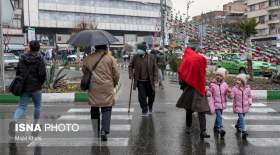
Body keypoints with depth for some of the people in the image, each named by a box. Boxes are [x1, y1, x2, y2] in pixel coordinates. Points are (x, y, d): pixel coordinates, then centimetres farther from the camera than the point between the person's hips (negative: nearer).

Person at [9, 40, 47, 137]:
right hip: (36, 88, -3)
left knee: (21, 106, 3)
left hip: (24, 87, 3)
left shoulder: (22, 58, 3)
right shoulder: (39, 59, -9)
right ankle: (35, 125, 25)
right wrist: (40, 83, 4)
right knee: (37, 106, 16)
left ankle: (14, 121, -23)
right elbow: (43, 74, -15)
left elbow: (17, 72, 7)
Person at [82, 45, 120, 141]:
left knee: (94, 109, 13)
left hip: (93, 89, 3)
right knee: (107, 109, 3)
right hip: (107, 88, -2)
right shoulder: (110, 59, -4)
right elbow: (116, 74, -3)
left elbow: (84, 71, 14)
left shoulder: (88, 58, 2)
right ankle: (104, 131, -10)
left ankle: (96, 131, 20)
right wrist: (114, 83, 16)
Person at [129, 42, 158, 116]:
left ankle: (150, 106, 41)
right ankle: (144, 110, 14)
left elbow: (155, 69, 0)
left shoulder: (151, 57, -4)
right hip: (140, 81, 0)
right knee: (142, 96, -3)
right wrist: (131, 75, -5)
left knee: (151, 95, 12)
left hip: (149, 81, 0)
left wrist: (155, 79, -5)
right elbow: (130, 66, 9)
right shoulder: (135, 57, -2)